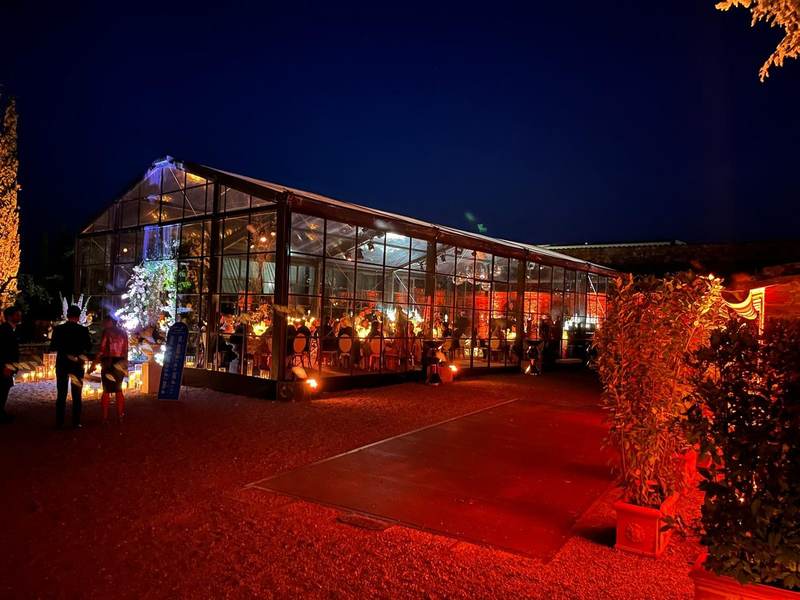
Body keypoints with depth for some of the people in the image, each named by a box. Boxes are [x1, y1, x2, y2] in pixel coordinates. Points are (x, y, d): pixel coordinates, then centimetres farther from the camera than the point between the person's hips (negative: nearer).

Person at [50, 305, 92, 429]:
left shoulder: (58, 329, -4)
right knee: (76, 395, 6)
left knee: (61, 395, 8)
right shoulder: (83, 330, -8)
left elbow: (52, 348, -3)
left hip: (62, 364, 1)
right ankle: (76, 422, 4)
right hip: (77, 365, -1)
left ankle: (59, 422, 8)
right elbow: (89, 348, -4)